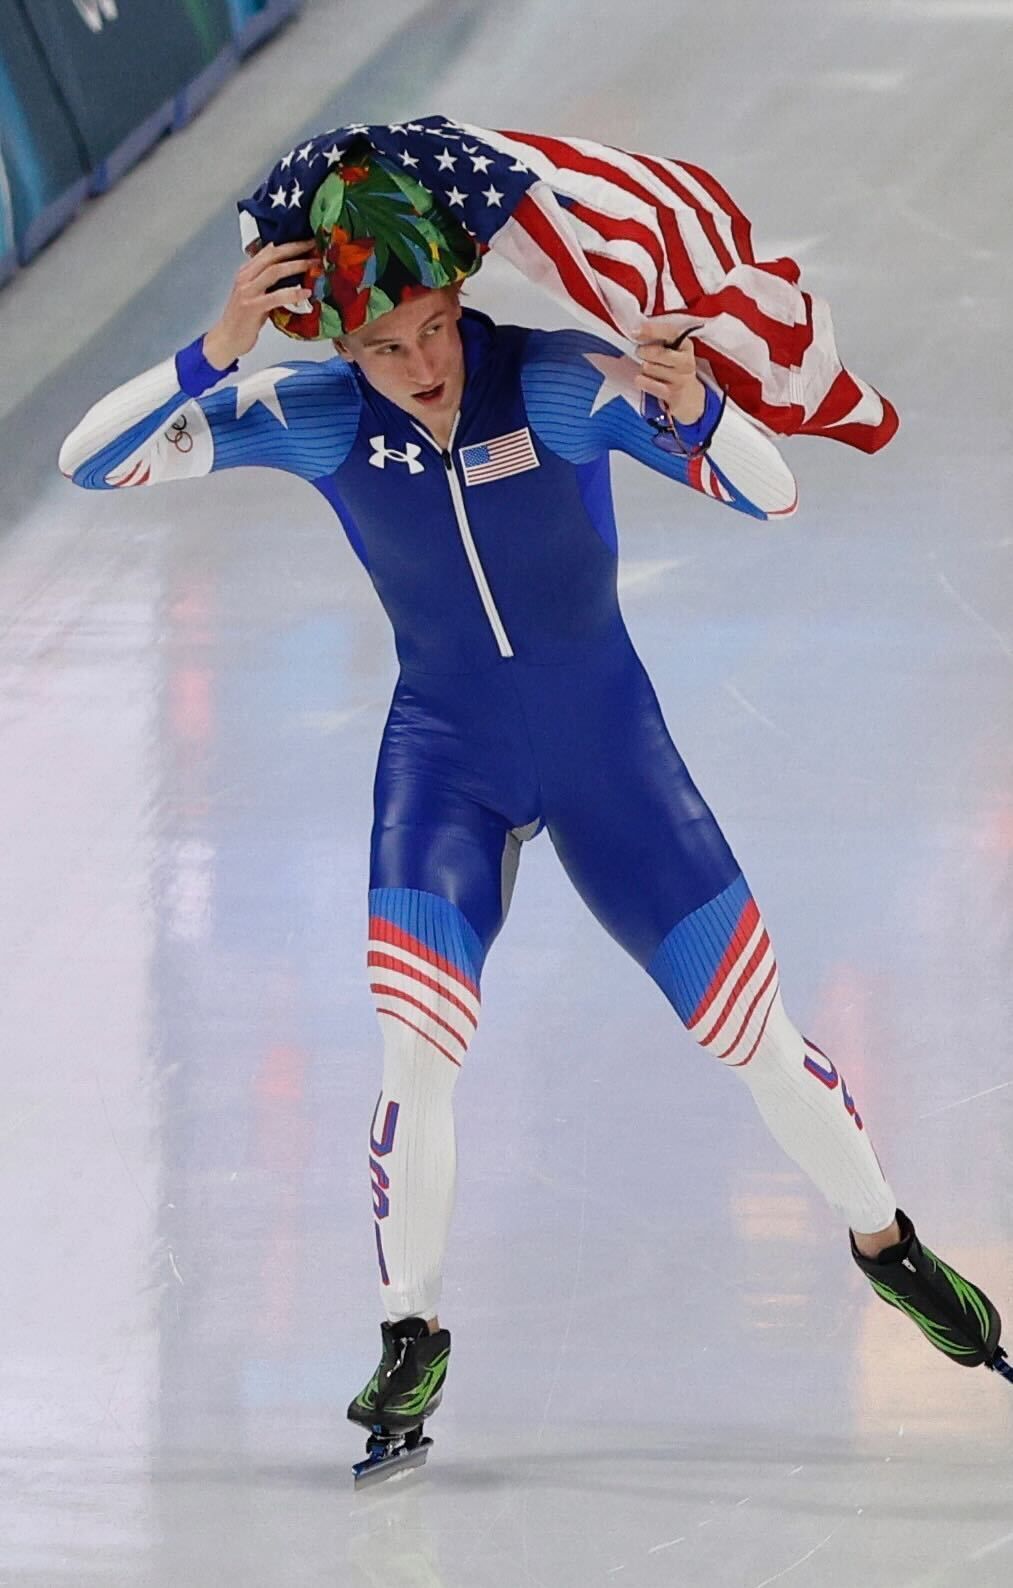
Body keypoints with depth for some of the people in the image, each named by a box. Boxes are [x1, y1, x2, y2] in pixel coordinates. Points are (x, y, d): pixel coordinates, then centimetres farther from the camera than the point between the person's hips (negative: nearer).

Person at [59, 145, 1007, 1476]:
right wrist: (214, 354, -35)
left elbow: (774, 497, -20)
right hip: (445, 754, 0)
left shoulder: (563, 381, -20)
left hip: (608, 743, 0)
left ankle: (888, 1246, 29)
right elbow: (93, 462, -19)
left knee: (752, 1033, 4)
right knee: (416, 1054, -16)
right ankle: (414, 1339, 3)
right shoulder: (317, 417, -15)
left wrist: (694, 408, -42)